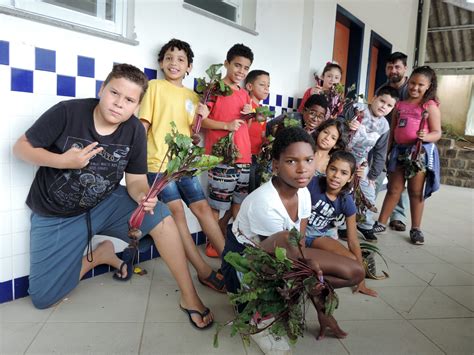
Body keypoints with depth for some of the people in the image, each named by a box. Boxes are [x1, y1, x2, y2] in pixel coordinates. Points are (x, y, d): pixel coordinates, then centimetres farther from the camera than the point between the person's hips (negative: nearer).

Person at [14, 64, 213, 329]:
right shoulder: (68, 112, -20)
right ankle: (101, 254, 18)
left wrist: (142, 195, -32)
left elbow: (136, 179, -8)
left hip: (106, 203, 2)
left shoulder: (135, 130, -11)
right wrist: (62, 161, -29)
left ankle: (189, 297, -11)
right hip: (56, 216, -1)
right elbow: (22, 147, -11)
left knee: (160, 215, -24)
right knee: (43, 298, -6)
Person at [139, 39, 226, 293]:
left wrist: (201, 117, -1)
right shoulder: (155, 86, 2)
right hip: (158, 161, -5)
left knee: (202, 207, 2)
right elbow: (144, 124, -2)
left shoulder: (192, 96, 16)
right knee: (176, 209, -11)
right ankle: (205, 272, -7)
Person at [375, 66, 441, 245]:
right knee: (393, 189, 10)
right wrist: (387, 151, 10)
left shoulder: (430, 105, -1)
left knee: (416, 192, 4)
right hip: (399, 150, 4)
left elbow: (437, 133, -6)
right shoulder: (400, 105, 11)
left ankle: (416, 229, 16)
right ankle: (381, 223, 16)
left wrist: (426, 136, -27)